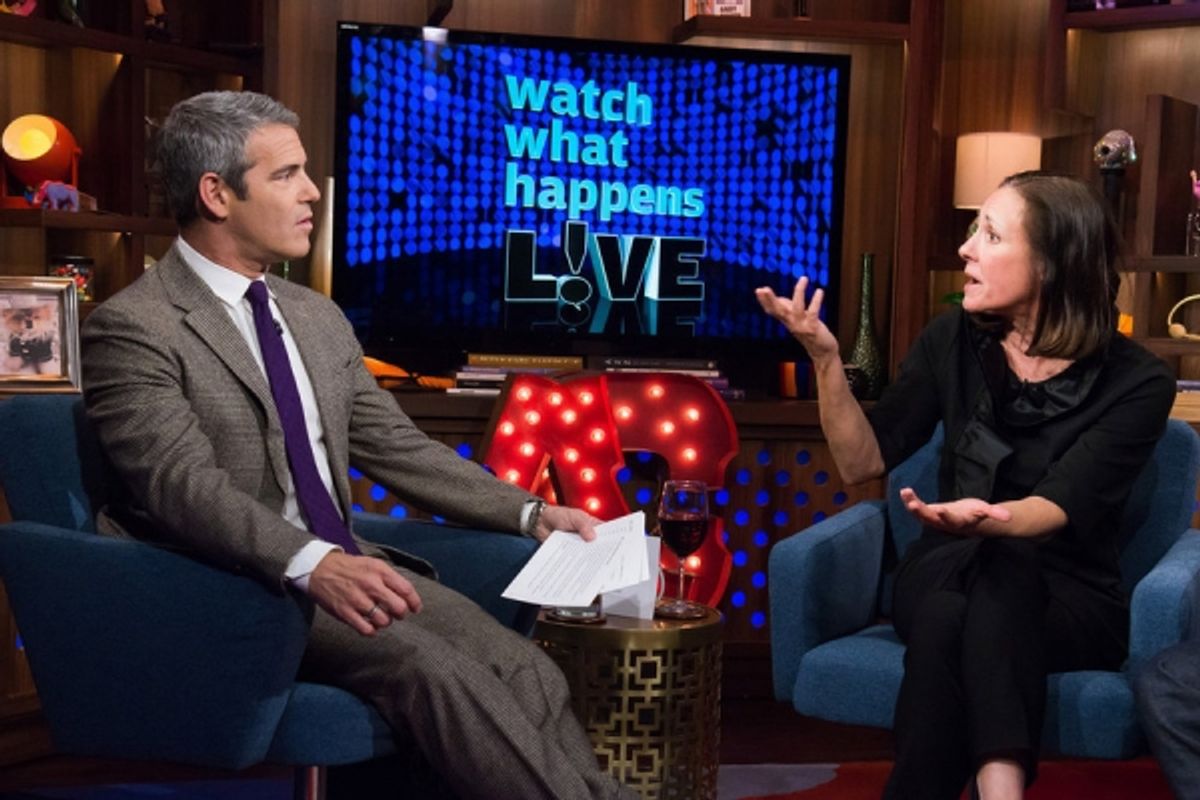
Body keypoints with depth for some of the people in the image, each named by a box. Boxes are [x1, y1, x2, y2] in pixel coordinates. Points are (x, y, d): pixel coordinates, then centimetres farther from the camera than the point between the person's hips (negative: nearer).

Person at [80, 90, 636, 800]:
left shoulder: (319, 317, 18)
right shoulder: (131, 328, -7)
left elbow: (397, 447, 20)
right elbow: (184, 484, -20)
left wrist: (530, 513, 9)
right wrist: (310, 563, -36)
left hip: (343, 568, 7)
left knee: (524, 669, -16)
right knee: (425, 664, -29)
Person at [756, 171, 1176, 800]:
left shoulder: (1136, 382, -9)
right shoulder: (954, 339, 2)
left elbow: (1061, 508, -21)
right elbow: (863, 462, 3)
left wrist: (986, 517, -43)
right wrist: (826, 358, -12)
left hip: (1067, 600, -2)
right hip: (948, 574, 2)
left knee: (1001, 569, -37)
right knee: (949, 614, -35)